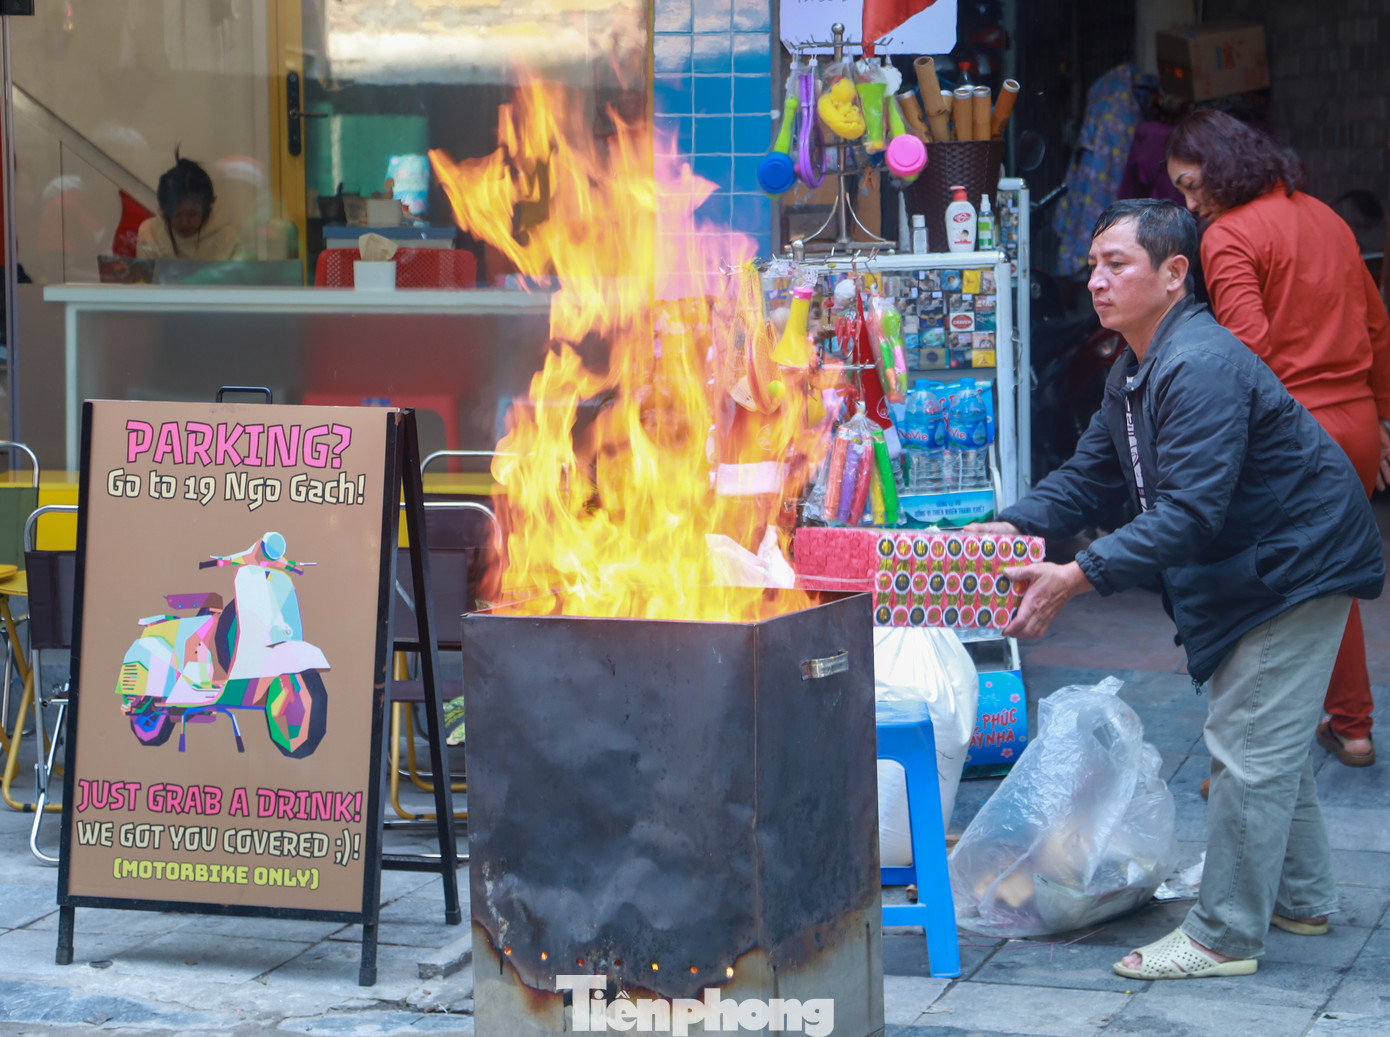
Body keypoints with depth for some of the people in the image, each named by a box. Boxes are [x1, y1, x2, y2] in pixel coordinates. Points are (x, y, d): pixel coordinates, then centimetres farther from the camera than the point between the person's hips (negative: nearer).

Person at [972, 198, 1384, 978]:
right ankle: (1301, 899, 33)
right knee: (1268, 738, 20)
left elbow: (1188, 513, -33)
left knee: (1250, 746, -9)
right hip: (1251, 565, 11)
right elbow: (1093, 480, 10)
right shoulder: (1138, 371, 8)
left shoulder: (1201, 368, -28)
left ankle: (1225, 937, -3)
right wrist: (1010, 527, -7)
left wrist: (1076, 578, -37)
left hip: (1296, 564, -11)